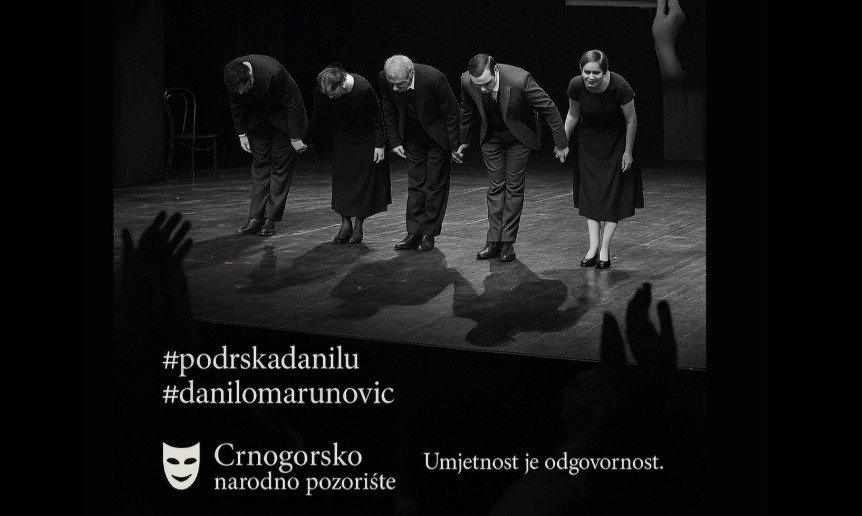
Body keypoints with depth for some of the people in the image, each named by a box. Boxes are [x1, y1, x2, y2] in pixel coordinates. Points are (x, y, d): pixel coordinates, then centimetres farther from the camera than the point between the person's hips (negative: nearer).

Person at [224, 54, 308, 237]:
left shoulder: (273, 73, -38)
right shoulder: (231, 74, -22)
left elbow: (292, 104, -24)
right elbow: (236, 105, -2)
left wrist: (295, 137, -19)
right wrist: (242, 133, -3)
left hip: (282, 117, -5)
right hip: (257, 119, 5)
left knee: (280, 166, -4)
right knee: (259, 165, 3)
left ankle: (271, 219, -1)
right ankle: (256, 218, 3)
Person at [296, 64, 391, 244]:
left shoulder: (363, 89, -33)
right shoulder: (322, 91, -22)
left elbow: (377, 117, -19)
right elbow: (316, 118, -3)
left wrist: (380, 145, -14)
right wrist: (304, 140, 6)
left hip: (365, 139, -3)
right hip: (343, 138, 3)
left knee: (364, 181, -2)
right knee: (341, 179, -1)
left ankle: (358, 225, 6)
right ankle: (346, 224, 6)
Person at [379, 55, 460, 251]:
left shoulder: (434, 78, -33)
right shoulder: (385, 78, -20)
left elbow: (452, 113, -19)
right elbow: (389, 111, 0)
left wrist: (455, 147, -15)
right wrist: (395, 140, -2)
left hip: (438, 137, -4)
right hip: (413, 138, 4)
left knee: (435, 185, 1)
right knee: (415, 184, 5)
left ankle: (429, 233, 9)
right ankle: (414, 233, 8)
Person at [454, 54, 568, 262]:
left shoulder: (520, 80, -36)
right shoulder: (467, 81, -24)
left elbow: (549, 108, -22)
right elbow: (467, 112, 0)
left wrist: (561, 143, -14)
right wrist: (462, 141, 12)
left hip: (519, 136, -3)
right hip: (492, 137, 3)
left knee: (514, 187, -1)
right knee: (495, 187, 2)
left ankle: (508, 242, 4)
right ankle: (494, 240, 5)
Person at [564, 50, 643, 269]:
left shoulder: (619, 86, -32)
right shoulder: (576, 86, -23)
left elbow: (631, 120, -17)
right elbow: (573, 116, -3)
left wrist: (628, 152, -10)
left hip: (616, 142, -3)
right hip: (589, 142, 3)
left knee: (613, 193, -3)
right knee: (590, 192, -2)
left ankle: (605, 248, 0)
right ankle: (593, 245, 0)